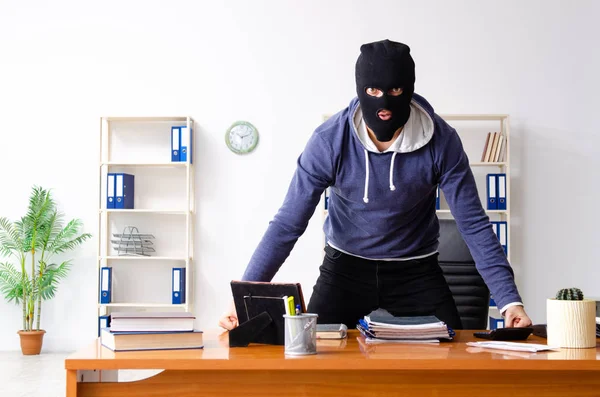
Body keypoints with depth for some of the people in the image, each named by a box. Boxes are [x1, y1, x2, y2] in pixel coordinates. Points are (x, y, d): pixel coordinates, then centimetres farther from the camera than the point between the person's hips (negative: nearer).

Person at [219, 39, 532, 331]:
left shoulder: (441, 142, -19)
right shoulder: (329, 140, -20)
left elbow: (474, 224, -16)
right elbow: (288, 223, -18)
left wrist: (509, 300, -25)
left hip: (416, 271, 0)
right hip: (345, 267, 0)